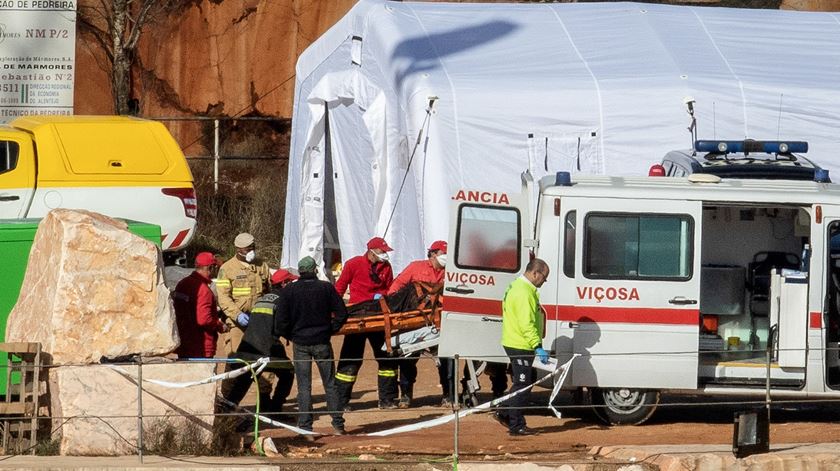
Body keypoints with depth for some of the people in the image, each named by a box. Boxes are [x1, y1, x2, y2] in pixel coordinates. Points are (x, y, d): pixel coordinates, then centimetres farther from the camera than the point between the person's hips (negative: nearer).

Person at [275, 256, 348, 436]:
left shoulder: (288, 291, -5)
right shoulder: (326, 288, -3)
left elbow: (281, 321, -8)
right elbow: (341, 314, -3)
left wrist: (289, 335, 9)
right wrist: (331, 329, 10)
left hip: (300, 343, 0)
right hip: (322, 343, 0)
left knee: (304, 387, 4)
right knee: (330, 384, 9)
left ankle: (305, 427, 1)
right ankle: (338, 424, 9)